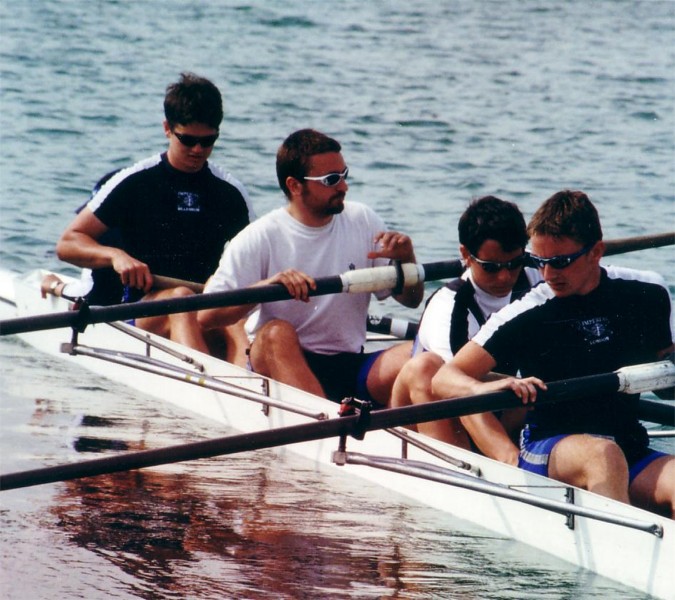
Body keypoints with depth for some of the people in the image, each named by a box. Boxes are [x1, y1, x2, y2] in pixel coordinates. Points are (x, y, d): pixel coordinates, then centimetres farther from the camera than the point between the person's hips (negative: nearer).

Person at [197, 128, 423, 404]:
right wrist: (268, 285, -27)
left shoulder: (362, 221, 7)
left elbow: (411, 299, 11)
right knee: (277, 332, -35)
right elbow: (207, 315, -13)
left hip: (351, 366, 3)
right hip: (281, 363, -3)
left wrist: (406, 258, -10)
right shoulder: (260, 238, -5)